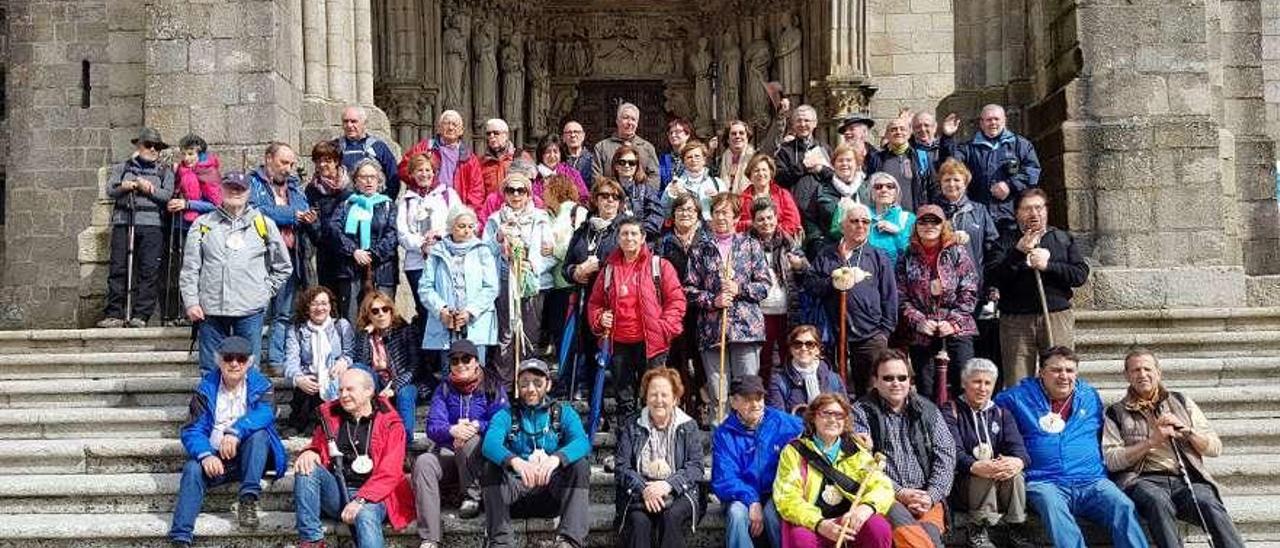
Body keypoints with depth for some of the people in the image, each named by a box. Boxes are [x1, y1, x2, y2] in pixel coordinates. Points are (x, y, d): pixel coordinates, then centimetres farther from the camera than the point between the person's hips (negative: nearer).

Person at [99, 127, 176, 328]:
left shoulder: (165, 172, 18)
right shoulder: (122, 168, 21)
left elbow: (167, 194, 1)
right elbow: (110, 190, 7)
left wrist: (148, 188, -8)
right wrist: (125, 186, -10)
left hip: (151, 224, 0)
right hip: (123, 223, 1)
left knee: (148, 271, -7)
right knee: (118, 269, -6)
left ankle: (141, 315, -6)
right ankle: (114, 314, -4)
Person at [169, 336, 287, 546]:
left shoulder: (260, 385, 1)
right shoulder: (206, 388, 3)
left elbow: (265, 412, -22)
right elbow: (193, 430, -7)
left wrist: (235, 431, -40)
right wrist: (205, 455, -29)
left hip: (248, 458, -1)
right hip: (215, 458, 1)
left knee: (259, 433, -28)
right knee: (193, 469, -28)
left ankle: (248, 501, -29)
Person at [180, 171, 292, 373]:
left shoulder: (263, 224, 9)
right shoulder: (203, 224, 9)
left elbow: (283, 266, 15)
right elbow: (189, 268, 7)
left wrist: (266, 290, 6)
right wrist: (191, 302, -1)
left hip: (250, 310, 0)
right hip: (210, 310, 1)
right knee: (211, 371, 5)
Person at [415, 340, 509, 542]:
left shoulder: (493, 388, 5)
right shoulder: (444, 389, 10)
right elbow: (432, 427, -3)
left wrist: (476, 426, -26)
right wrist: (452, 430, -27)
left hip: (481, 456, -2)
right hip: (448, 454, 2)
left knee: (468, 438, -35)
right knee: (423, 462, -29)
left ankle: (472, 496, -13)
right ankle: (429, 539, -32)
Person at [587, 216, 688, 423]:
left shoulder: (659, 265, 0)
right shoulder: (609, 268, 11)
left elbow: (676, 299, -3)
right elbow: (595, 302, 19)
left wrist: (665, 327, -11)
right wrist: (599, 318, 0)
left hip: (651, 342, -4)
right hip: (619, 343, 4)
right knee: (623, 396, 12)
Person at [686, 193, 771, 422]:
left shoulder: (751, 246, 8)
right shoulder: (701, 250, 11)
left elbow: (764, 285, 5)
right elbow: (690, 289, 7)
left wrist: (740, 289, -10)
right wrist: (712, 300, -8)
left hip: (746, 327, -1)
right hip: (712, 329, 1)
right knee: (717, 395, 3)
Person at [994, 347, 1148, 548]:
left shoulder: (1091, 396, 20)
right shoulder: (1020, 397, 9)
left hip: (1092, 481, 3)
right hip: (1044, 482, -3)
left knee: (1123, 507, -26)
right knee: (1053, 507, -37)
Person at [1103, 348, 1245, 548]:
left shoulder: (1181, 402, 22)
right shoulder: (1116, 412, 15)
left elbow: (1215, 448, 16)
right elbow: (1111, 460, 0)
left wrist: (1186, 429, 0)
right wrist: (1152, 441, -7)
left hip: (1186, 478, 2)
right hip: (1144, 480, -2)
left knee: (1209, 504, -31)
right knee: (1159, 502, -36)